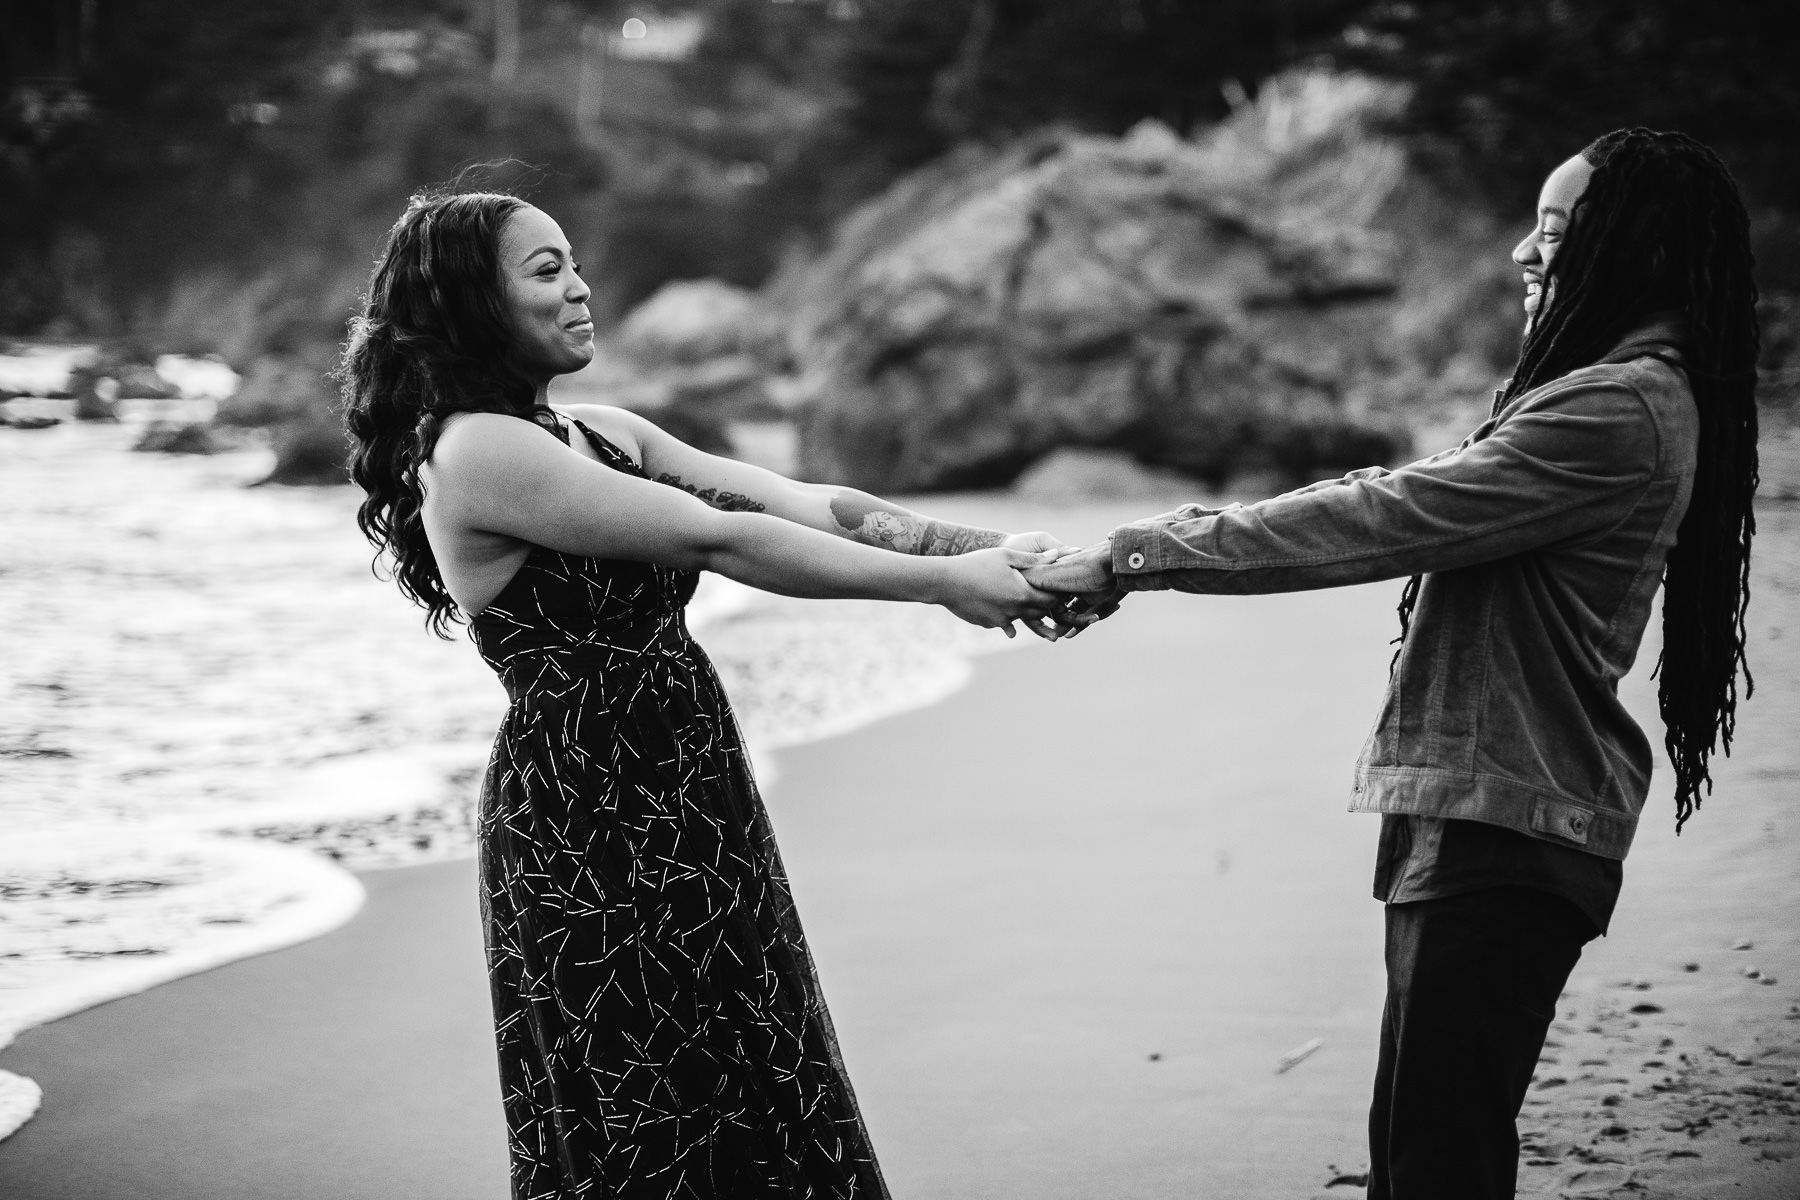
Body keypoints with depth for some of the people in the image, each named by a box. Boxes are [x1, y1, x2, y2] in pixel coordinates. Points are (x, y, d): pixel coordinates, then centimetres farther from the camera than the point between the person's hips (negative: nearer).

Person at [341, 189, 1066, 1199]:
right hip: (587, 831, -8)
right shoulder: (472, 452, -14)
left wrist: (1001, 553, -4)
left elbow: (813, 505, 5)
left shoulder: (603, 435, 12)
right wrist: (944, 580, -14)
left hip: (688, 816, 8)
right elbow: (724, 540, -17)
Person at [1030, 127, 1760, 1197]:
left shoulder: (1618, 414, -16)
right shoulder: (1625, 393, 18)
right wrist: (1189, 531, 12)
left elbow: (1379, 521, -18)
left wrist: (1136, 559, -13)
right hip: (1486, 815, 10)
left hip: (1502, 829, -10)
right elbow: (1405, 499, 19)